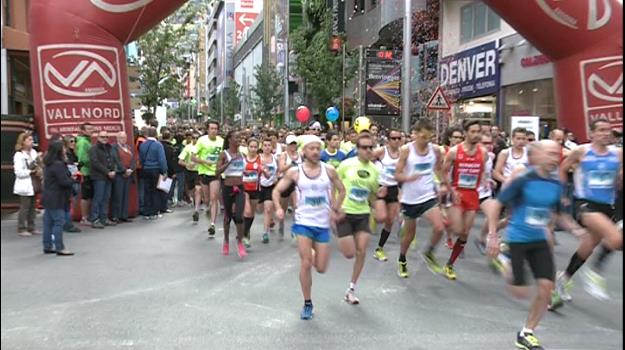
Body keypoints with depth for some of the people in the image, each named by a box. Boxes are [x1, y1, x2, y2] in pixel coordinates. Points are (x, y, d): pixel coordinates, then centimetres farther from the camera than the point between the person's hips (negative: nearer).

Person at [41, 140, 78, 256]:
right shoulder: (58, 165, -19)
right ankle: (60, 248, -3)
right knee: (59, 222, -5)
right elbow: (64, 182, -21)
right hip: (56, 199, -10)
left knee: (48, 223, 12)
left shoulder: (48, 164, 12)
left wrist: (70, 177, 7)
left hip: (48, 197, 10)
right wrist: (72, 179, -3)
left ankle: (47, 246, 19)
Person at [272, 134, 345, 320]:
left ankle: (314, 251, 40)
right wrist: (278, 208, -14)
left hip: (323, 224, 2)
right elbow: (277, 191, 2)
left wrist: (335, 209, 3)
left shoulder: (329, 170, -1)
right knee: (306, 264, -7)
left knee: (321, 268, 4)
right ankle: (307, 304, 11)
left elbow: (341, 190, 13)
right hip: (303, 222, -2)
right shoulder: (294, 171, -4)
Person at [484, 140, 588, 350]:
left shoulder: (556, 185, 1)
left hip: (539, 241, 6)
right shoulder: (523, 180, -18)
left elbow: (557, 214, 16)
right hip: (517, 240, -5)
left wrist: (575, 229, -1)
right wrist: (492, 236, -19)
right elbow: (495, 205, -15)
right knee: (520, 292, -2)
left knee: (546, 288, -3)